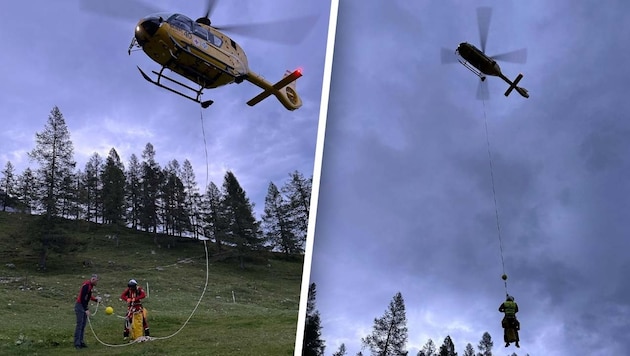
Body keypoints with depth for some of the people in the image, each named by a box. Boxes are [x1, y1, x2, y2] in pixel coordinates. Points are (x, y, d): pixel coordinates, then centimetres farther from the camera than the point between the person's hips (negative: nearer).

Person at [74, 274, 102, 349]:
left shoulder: (90, 285, 9)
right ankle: (77, 343, -3)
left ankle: (81, 342, 15)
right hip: (80, 306, -9)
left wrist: (96, 299, 6)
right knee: (79, 325, -7)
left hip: (84, 306, 9)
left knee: (83, 325, 10)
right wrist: (86, 309, -24)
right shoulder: (86, 285, -20)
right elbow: (82, 298, -23)